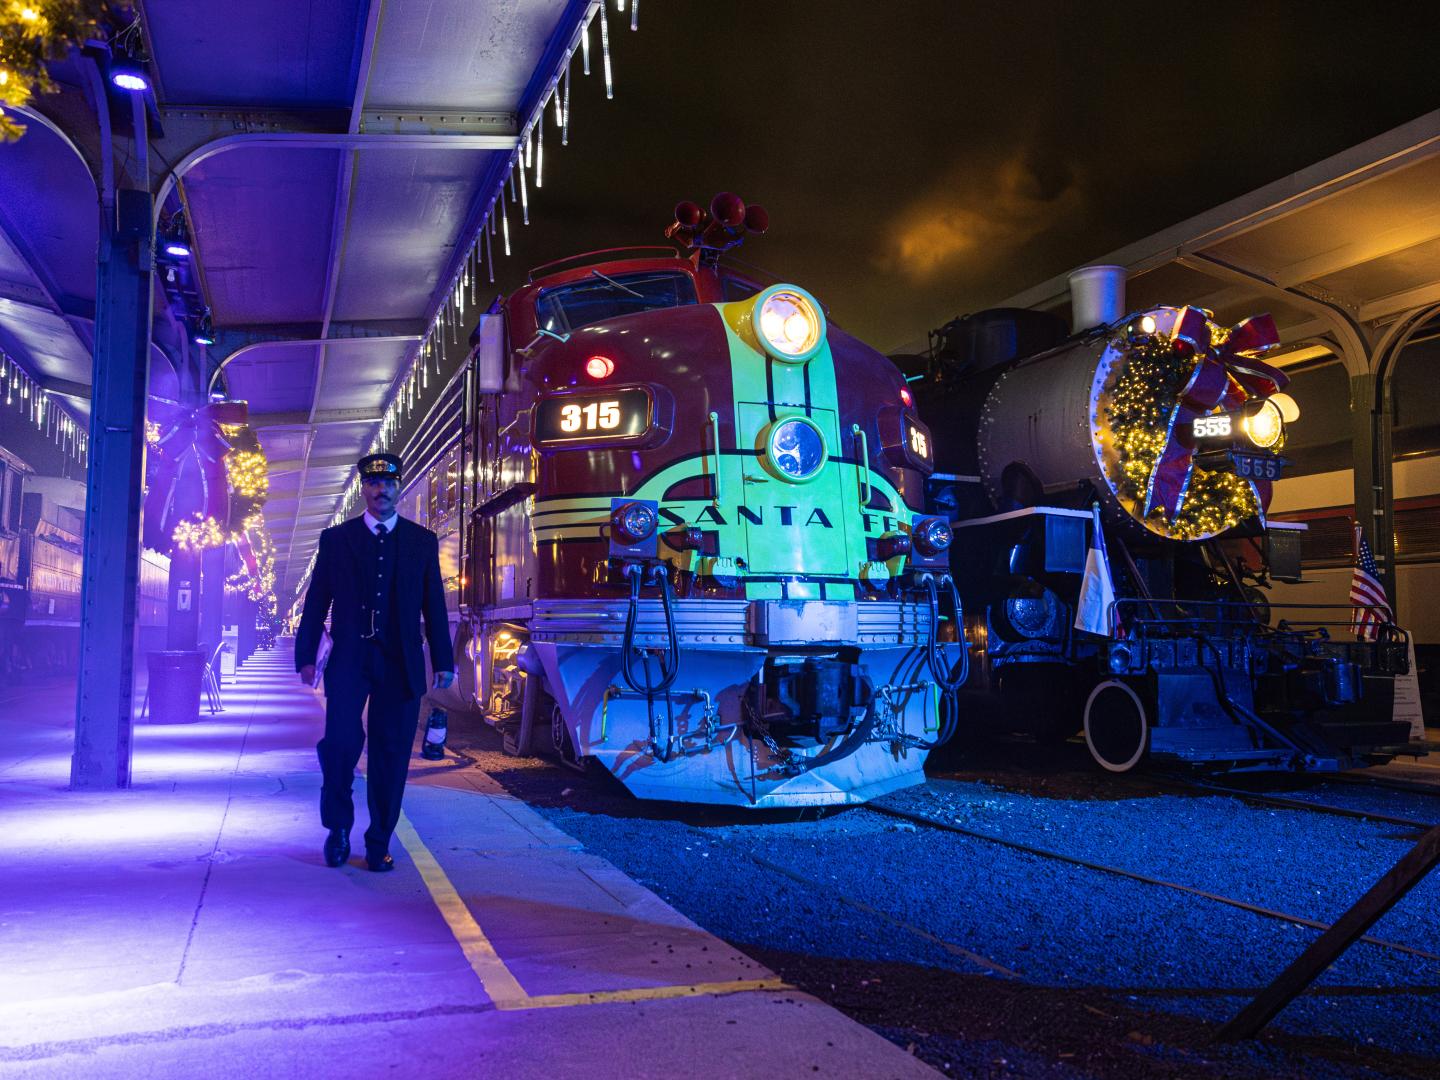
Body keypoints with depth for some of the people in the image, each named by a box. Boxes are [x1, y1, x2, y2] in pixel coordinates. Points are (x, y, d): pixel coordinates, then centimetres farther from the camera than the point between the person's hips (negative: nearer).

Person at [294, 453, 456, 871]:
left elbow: (434, 605, 8)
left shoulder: (422, 541, 9)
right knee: (341, 741, -13)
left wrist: (442, 660, 4)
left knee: (391, 754, 3)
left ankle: (379, 843, 16)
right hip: (349, 659, -1)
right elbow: (316, 602, 7)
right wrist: (306, 657, 1)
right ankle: (338, 827, 11)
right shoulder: (335, 539, 8)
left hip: (401, 663, 1)